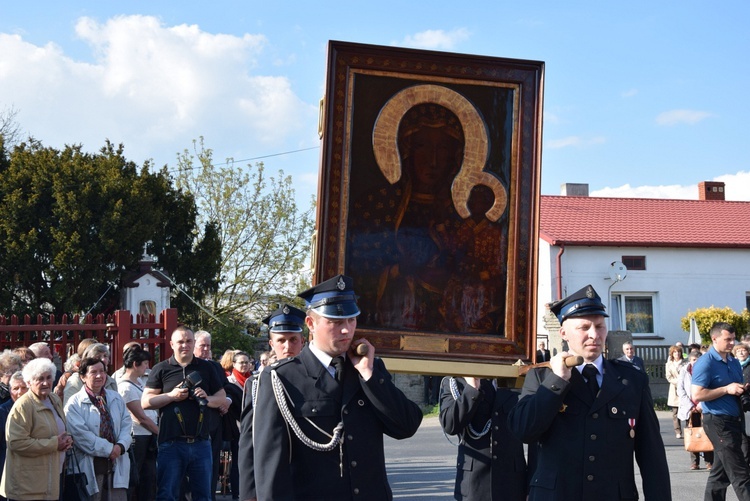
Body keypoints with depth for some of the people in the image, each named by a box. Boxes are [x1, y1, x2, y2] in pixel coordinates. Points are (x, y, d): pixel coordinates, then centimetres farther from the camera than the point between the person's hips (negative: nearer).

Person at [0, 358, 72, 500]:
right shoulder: (22, 406, -15)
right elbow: (17, 443, -22)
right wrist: (54, 444, -20)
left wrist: (67, 439, 1)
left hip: (56, 476, 8)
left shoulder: (55, 400, 11)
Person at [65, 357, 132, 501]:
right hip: (90, 466, -5)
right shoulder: (74, 404, -5)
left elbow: (126, 425, 10)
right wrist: (109, 449, -14)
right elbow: (81, 435, -13)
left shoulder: (116, 398, 13)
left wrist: (120, 446, -10)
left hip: (116, 465, 5)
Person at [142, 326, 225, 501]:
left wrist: (207, 398, -8)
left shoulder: (206, 368, 12)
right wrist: (172, 396, -11)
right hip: (171, 442, -2)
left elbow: (222, 398, 13)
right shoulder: (161, 369, 5)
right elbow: (145, 402, 2)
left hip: (201, 442, 2)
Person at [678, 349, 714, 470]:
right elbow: (680, 390, 3)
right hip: (690, 409, 1)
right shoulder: (684, 371, 6)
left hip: (704, 407, -1)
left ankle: (709, 461, 0)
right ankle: (694, 462, 5)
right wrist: (690, 406, -4)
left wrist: (701, 405, -10)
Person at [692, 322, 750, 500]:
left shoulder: (734, 362, 13)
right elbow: (697, 395, -18)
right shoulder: (705, 363, -11)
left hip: (734, 420, 8)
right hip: (718, 422, -8)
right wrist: (726, 389, -19)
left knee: (721, 471, 13)